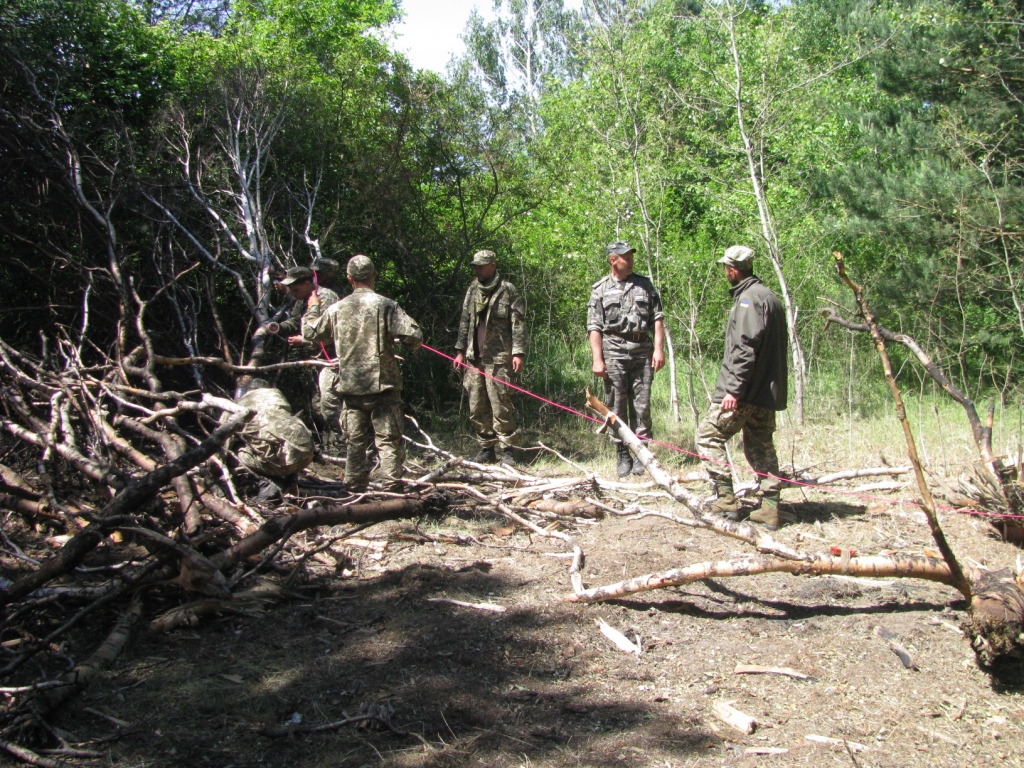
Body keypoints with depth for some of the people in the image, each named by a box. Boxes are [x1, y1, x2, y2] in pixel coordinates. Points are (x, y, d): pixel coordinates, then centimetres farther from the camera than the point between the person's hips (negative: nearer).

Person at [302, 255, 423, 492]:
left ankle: (355, 488, 19)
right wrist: (411, 344, 7)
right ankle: (393, 488, 2)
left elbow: (309, 332, 16)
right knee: (389, 440, 3)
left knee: (355, 441, 14)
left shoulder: (336, 309, 2)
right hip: (383, 385, -3)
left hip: (350, 387, 3)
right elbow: (414, 336, -16)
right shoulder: (385, 306, -9)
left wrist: (313, 308, 32)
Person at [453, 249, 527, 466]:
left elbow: (518, 324, -5)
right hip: (474, 357, 6)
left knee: (500, 404, -8)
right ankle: (486, 449, 17)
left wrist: (518, 353, -12)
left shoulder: (507, 290, -2)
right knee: (476, 407, 7)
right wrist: (460, 350, 16)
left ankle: (508, 450, 0)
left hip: (498, 358, -6)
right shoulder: (472, 290, 15)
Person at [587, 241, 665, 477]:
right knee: (616, 407, 2)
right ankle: (623, 456, 12)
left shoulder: (644, 284, 12)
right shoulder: (601, 289, 6)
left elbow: (658, 318, 10)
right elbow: (594, 327, 2)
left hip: (642, 351, 2)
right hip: (614, 352, -1)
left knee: (642, 406, 2)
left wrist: (659, 349, -1)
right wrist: (597, 359, -7)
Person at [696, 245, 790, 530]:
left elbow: (745, 348, -21)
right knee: (761, 446, 11)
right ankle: (770, 509, 11)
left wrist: (734, 389, -22)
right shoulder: (769, 296, 18)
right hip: (768, 390, 10)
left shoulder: (749, 298, -13)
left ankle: (726, 498, -3)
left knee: (708, 435, -2)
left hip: (747, 390, -10)